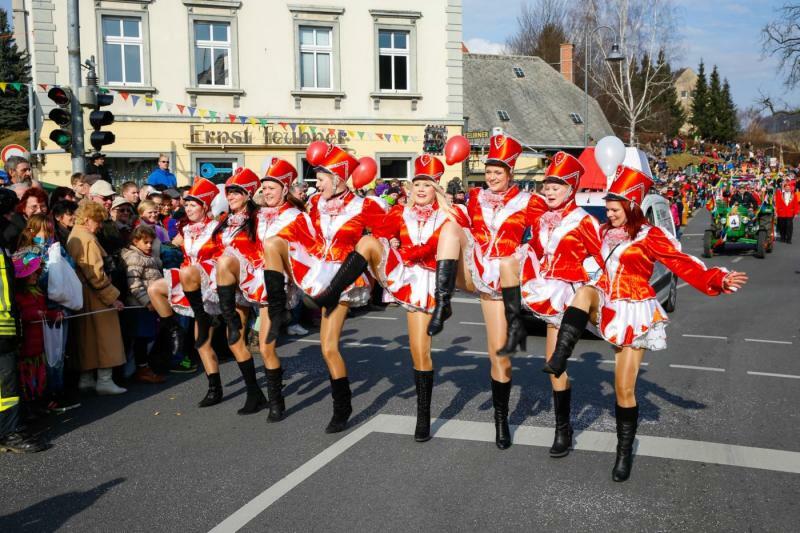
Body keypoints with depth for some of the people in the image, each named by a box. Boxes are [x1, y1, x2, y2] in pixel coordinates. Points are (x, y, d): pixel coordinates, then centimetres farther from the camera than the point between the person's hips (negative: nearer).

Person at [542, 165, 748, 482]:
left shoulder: (649, 236, -9)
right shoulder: (605, 232, 7)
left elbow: (684, 264, -16)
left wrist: (718, 280, -29)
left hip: (632, 313, -4)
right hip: (605, 306, 4)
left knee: (625, 389, -3)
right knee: (584, 293, -33)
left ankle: (625, 453, 14)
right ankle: (558, 360, -37)